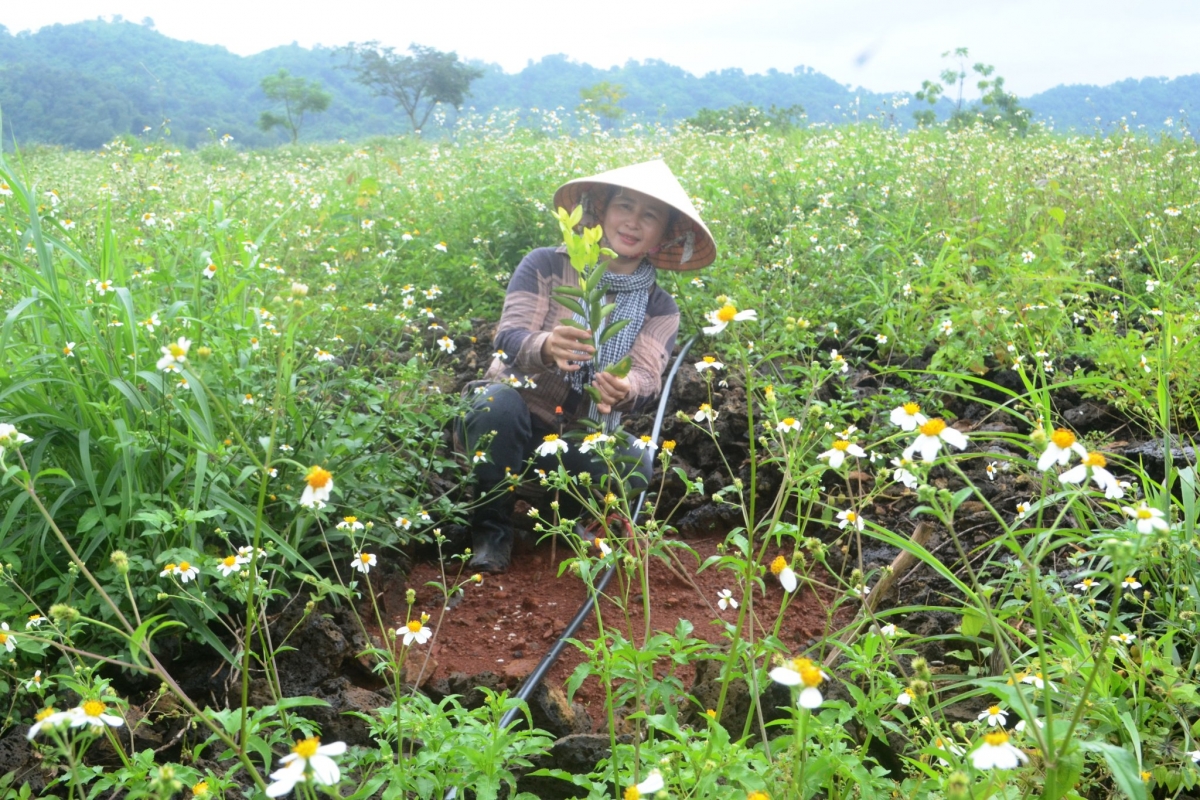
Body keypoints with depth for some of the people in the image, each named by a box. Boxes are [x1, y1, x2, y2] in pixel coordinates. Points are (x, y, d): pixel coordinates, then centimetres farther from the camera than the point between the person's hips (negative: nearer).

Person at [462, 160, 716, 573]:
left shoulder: (659, 309, 2)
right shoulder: (546, 265, -7)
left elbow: (646, 378, -14)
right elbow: (507, 337, -19)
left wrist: (625, 391, -40)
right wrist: (546, 346, -44)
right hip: (513, 427, -2)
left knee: (635, 463, -28)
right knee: (498, 403, -35)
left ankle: (573, 522, 6)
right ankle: (491, 531, -12)